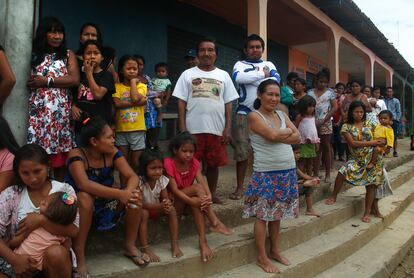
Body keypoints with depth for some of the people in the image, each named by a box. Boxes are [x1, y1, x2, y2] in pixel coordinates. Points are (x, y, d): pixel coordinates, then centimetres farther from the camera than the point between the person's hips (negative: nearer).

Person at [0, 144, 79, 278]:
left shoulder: (64, 190, -4)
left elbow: (73, 230, -12)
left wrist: (41, 220, -22)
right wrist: (14, 259, -20)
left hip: (55, 252, 0)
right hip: (21, 255, 0)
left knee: (55, 253, -34)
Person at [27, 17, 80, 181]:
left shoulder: (68, 55, 11)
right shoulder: (34, 55, 14)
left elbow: (75, 80, -3)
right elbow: (27, 81, 7)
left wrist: (47, 81, -7)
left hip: (60, 111, 0)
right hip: (38, 110, 1)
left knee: (60, 155, 0)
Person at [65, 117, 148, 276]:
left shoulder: (112, 153, -10)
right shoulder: (76, 155, -23)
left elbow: (132, 177, -18)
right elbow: (84, 184, -40)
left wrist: (129, 192, -41)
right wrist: (119, 193, -48)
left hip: (105, 203, 5)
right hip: (78, 205, -4)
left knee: (135, 193, -19)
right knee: (85, 198, -37)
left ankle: (130, 246, -3)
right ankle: (78, 257, -24)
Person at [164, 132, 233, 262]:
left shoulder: (194, 163, -1)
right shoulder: (169, 163, -18)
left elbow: (202, 181, -16)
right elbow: (174, 190, -25)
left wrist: (208, 196, -37)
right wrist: (193, 201, -37)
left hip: (189, 201, 5)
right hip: (172, 202, -5)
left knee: (198, 203, -31)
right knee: (197, 188, -28)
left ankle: (203, 241, -29)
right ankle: (215, 222, -29)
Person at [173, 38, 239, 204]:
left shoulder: (224, 75, 9)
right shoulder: (188, 74, 5)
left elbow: (228, 104, 7)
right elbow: (181, 102, 2)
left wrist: (227, 129, 0)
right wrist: (182, 129, -6)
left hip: (217, 129, 2)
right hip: (193, 128, -1)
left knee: (213, 163, 11)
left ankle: (212, 194, 27)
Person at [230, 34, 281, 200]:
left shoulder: (269, 65, 15)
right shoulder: (240, 64, 8)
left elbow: (276, 80, -6)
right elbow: (238, 77, -16)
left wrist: (252, 79, -10)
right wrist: (262, 75, -8)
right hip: (244, 113, -2)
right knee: (242, 151, -1)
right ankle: (240, 187, 8)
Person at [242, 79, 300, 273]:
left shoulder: (282, 114, 12)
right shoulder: (254, 116, -8)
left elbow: (297, 138, 3)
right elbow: (273, 135, -22)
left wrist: (279, 137, -11)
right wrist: (288, 131, -3)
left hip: (287, 171, 6)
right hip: (266, 173, -6)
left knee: (277, 213, 16)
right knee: (263, 215, 3)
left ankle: (275, 251, 30)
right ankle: (262, 257, 15)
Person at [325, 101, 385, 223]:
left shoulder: (368, 124, 5)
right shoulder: (346, 127, -5)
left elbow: (375, 138, 10)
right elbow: (352, 143, -15)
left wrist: (379, 145, -10)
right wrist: (372, 143, -18)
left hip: (372, 158, 2)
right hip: (357, 159, -2)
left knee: (371, 185, -1)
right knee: (343, 172, -26)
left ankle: (367, 213, 11)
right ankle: (333, 196, -4)